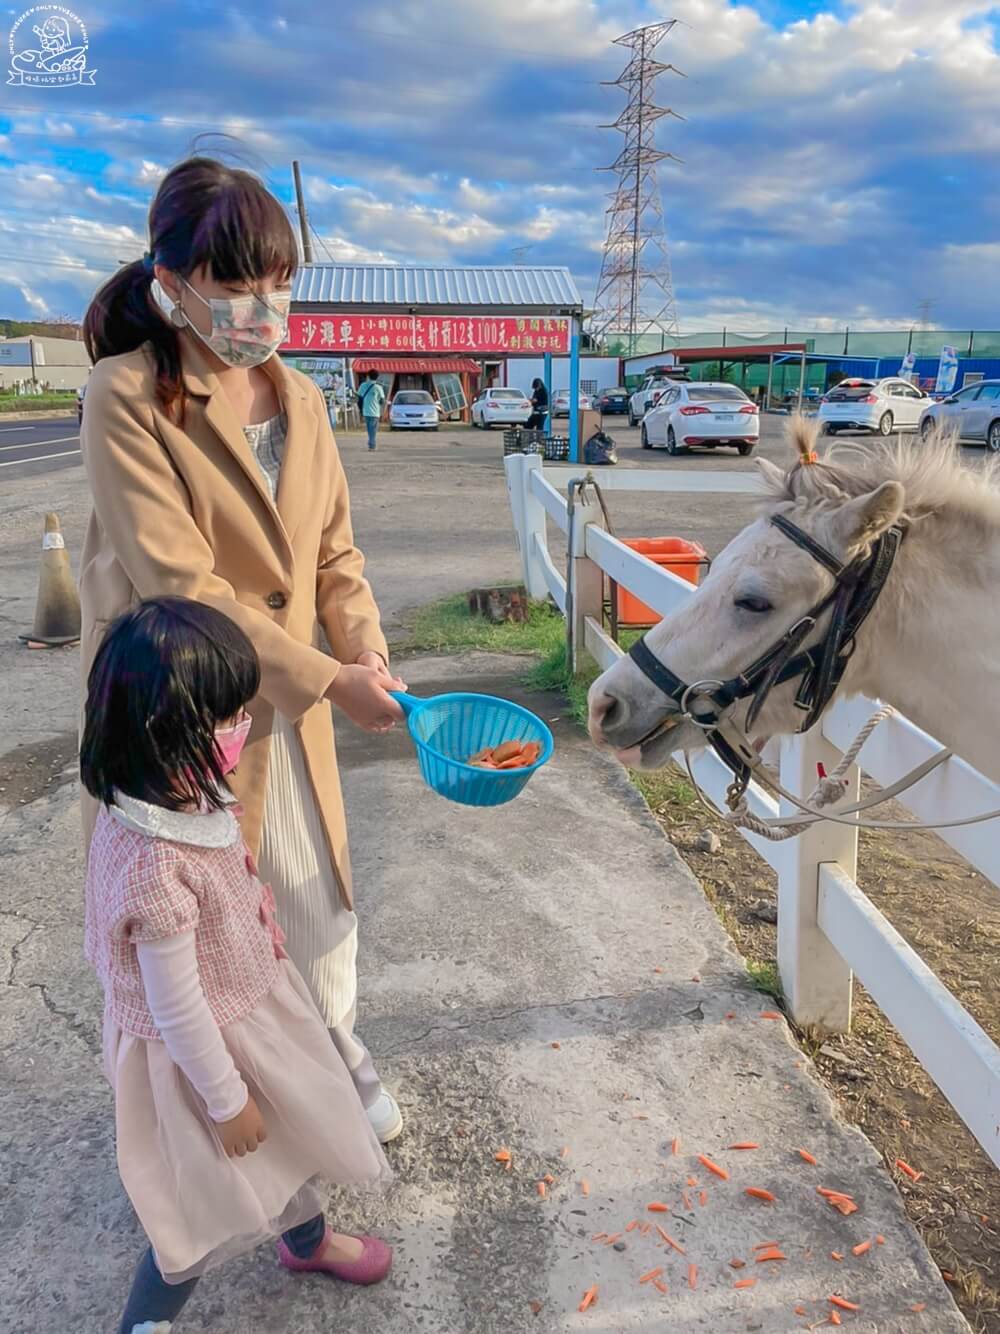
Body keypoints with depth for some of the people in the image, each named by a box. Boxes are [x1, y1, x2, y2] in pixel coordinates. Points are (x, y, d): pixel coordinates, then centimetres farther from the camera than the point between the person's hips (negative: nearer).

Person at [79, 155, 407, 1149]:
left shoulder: (299, 397, 3)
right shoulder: (128, 397, -15)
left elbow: (333, 551, 5)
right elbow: (178, 582, -22)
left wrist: (370, 658, -11)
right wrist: (328, 680, -22)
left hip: (288, 698, 5)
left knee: (318, 895, 17)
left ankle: (335, 1041, 44)